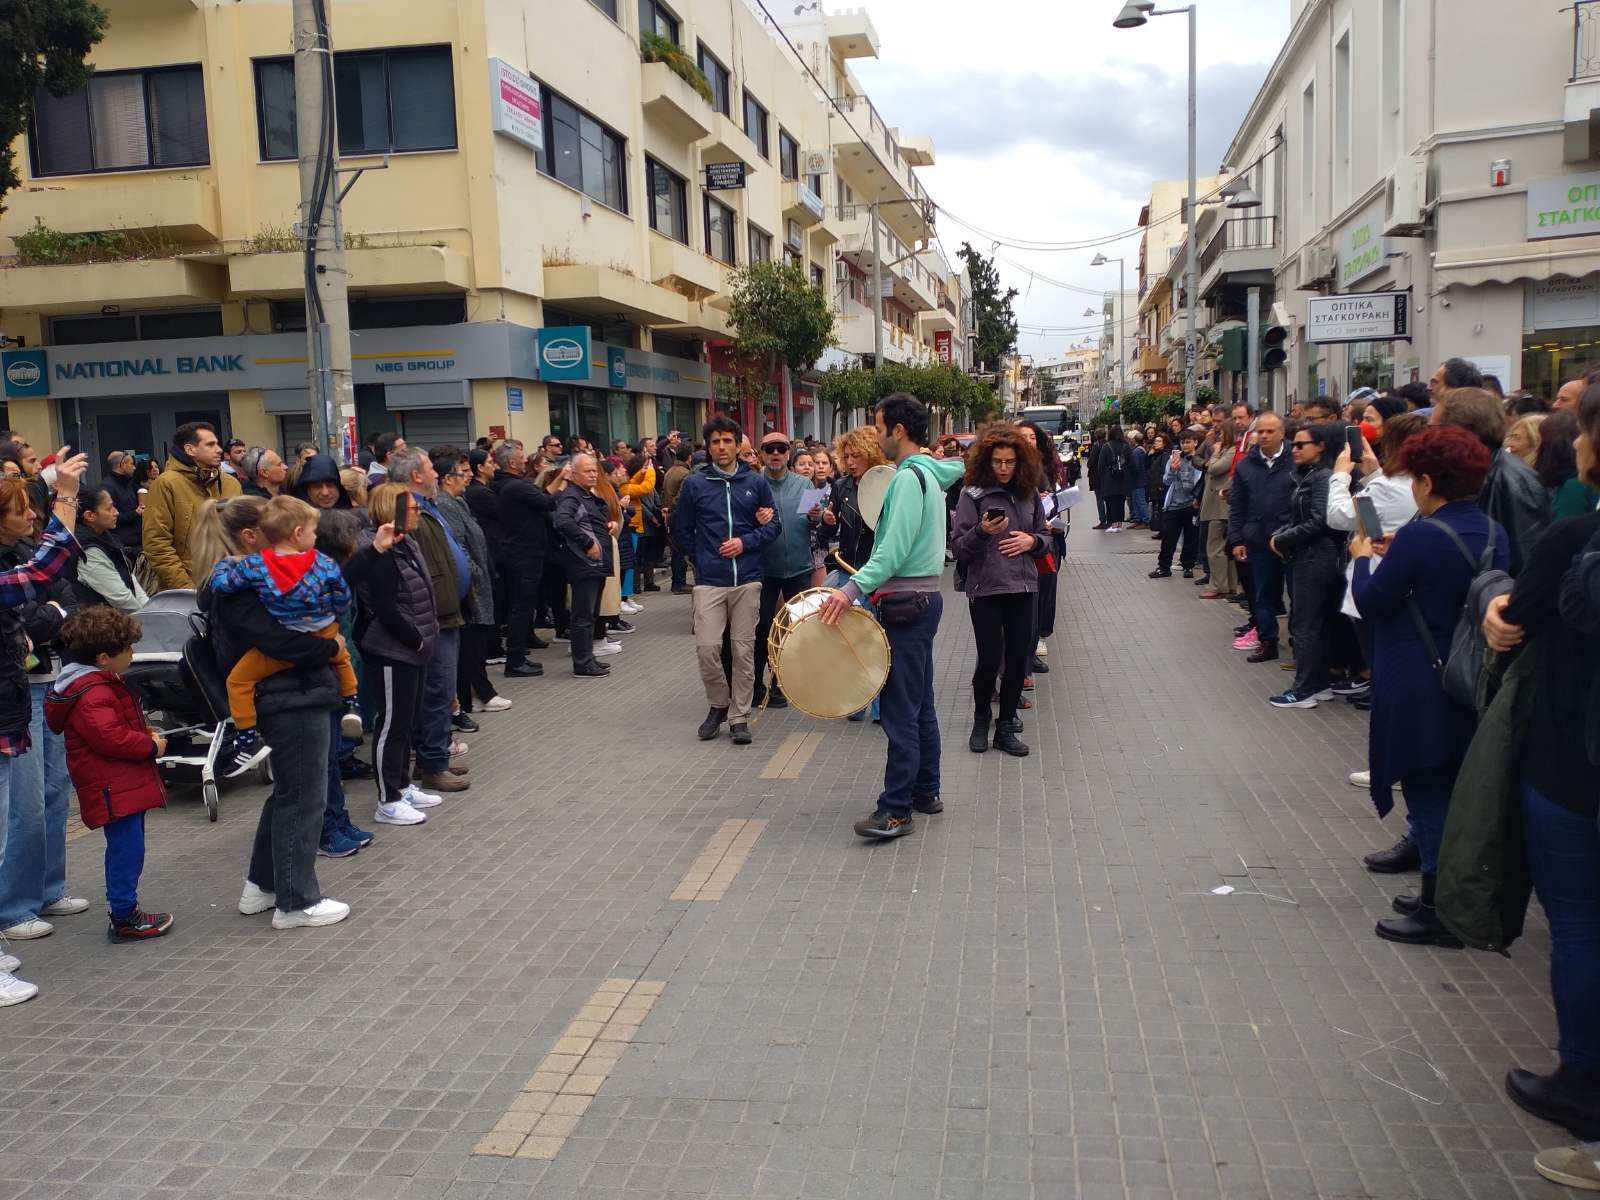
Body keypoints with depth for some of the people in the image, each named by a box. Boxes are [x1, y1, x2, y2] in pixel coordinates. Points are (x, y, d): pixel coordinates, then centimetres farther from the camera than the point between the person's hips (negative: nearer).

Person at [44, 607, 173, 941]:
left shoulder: (103, 683, 16)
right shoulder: (92, 694, -19)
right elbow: (111, 737, -26)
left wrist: (146, 733, 10)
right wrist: (151, 745, -15)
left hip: (124, 785, 11)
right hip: (114, 789, -11)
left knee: (125, 848, 17)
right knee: (127, 849, -7)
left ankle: (123, 908, 27)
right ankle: (124, 919, 0)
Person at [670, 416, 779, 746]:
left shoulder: (756, 482, 5)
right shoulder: (694, 484, 3)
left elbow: (774, 524, 8)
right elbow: (681, 530, 11)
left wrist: (745, 542, -7)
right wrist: (704, 557, 4)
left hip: (747, 580, 1)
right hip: (709, 581, 0)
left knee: (744, 650, 3)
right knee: (707, 648, -7)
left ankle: (739, 716, 13)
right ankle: (719, 704, 17)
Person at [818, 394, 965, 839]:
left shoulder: (908, 477, -16)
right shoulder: (929, 472, 14)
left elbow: (895, 549, -25)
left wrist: (853, 588, -30)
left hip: (906, 602, -10)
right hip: (924, 597, 10)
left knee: (899, 709, -8)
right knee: (920, 703, 16)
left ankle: (896, 810, -4)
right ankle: (926, 791, 25)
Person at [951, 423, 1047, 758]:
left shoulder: (1029, 494, 7)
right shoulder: (973, 495, -5)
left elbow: (1046, 538, 16)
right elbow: (958, 547, -6)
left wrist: (1032, 541, -6)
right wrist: (982, 532, -24)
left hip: (1023, 588, 4)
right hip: (985, 589, -4)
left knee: (1018, 659, 4)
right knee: (990, 659, -2)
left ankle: (1006, 727, 19)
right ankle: (981, 719, 24)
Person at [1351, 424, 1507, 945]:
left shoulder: (1420, 536, -21)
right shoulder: (1494, 532, 3)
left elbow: (1371, 603, -13)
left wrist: (1363, 558, 5)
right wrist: (1396, 556, 14)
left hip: (1419, 693, -8)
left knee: (1426, 791, 2)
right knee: (1457, 792, 18)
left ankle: (1438, 911, 10)